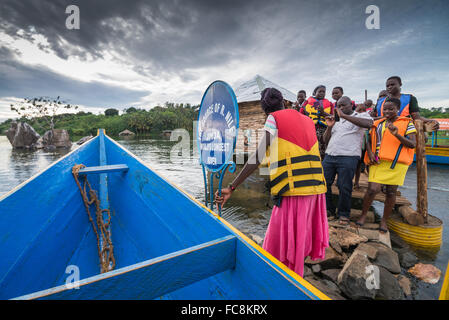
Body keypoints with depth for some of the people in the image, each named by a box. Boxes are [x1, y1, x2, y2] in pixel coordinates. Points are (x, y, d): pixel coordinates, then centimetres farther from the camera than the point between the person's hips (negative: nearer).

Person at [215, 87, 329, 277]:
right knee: (300, 240, 21)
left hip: (293, 190, -7)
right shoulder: (308, 121, 17)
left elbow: (257, 158, -15)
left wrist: (231, 188, -16)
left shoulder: (274, 118, -3)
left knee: (282, 244, 5)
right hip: (315, 188, 8)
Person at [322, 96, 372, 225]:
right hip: (329, 156, 5)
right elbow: (326, 140, 18)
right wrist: (329, 127, 1)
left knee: (344, 187, -2)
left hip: (348, 157, -5)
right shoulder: (336, 121, 22)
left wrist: (344, 116, -22)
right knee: (324, 183, 4)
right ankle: (328, 209, 21)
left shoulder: (360, 116, 6)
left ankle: (343, 214, 16)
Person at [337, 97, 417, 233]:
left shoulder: (407, 123, 5)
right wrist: (370, 152, -5)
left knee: (391, 192, 5)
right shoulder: (378, 123, 13)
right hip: (378, 161, 1)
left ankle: (384, 221, 21)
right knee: (373, 189, -9)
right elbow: (369, 140, 13)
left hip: (397, 162, -1)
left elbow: (412, 144, -4)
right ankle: (363, 216, 10)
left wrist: (397, 135, -20)